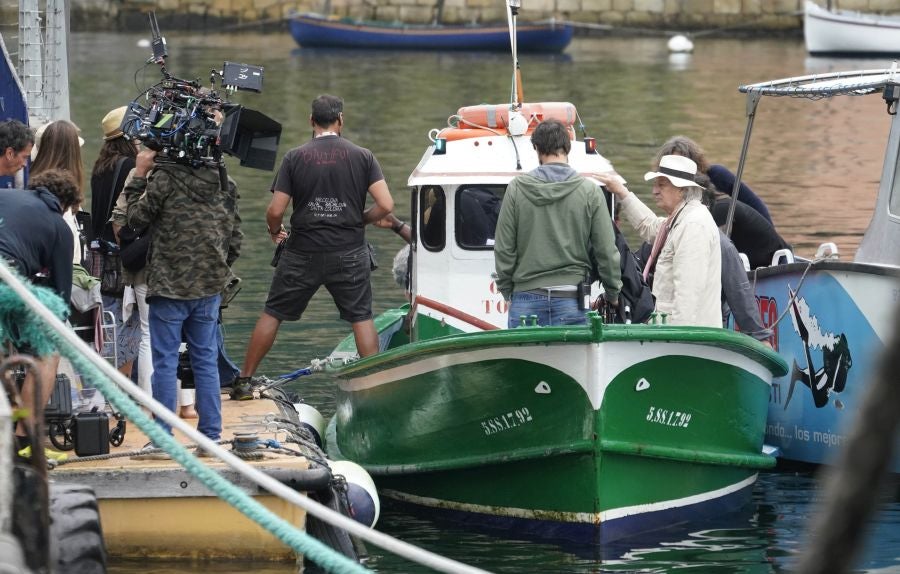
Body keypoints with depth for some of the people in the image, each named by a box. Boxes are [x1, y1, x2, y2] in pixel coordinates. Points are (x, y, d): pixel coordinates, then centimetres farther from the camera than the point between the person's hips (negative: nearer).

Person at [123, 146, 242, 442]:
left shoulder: (165, 179, -13)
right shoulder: (223, 184, 5)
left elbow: (137, 218, -3)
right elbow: (235, 238, 10)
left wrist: (139, 176, 4)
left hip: (170, 286, -5)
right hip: (209, 287, 5)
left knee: (165, 362, 1)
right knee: (206, 360, 11)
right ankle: (211, 433, 11)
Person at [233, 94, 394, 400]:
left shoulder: (295, 158, -3)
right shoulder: (362, 157, -2)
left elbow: (275, 211, -6)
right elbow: (386, 205, -9)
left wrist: (275, 231, 16)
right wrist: (360, 220, 11)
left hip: (303, 253, 0)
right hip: (349, 254, 0)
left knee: (272, 314, 10)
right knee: (361, 317, 9)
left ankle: (243, 382, 14)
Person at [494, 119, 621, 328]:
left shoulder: (516, 189, 0)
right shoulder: (590, 191, 0)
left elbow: (503, 249, 3)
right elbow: (606, 250, 2)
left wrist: (506, 290, 15)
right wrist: (613, 294, 15)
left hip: (526, 296, 0)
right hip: (571, 300, 0)